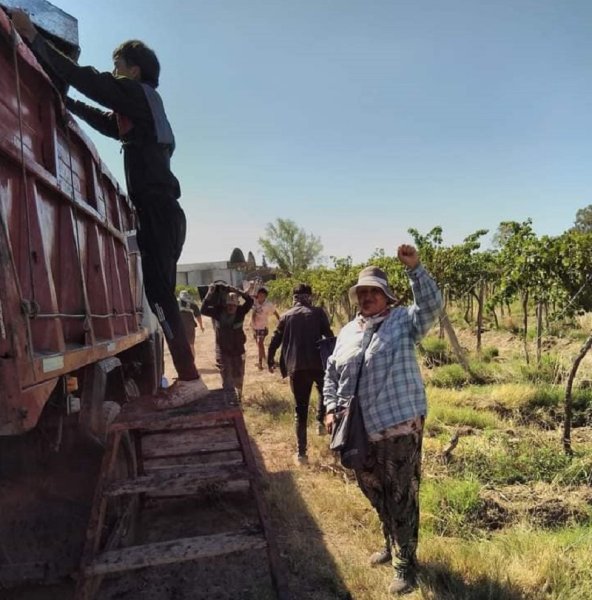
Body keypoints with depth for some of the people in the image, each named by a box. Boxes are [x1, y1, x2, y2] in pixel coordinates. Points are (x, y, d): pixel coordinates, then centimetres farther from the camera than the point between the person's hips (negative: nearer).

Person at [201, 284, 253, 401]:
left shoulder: (240, 311, -12)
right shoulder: (218, 311, -11)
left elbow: (250, 301, -25)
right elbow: (203, 310, -21)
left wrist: (236, 291, -30)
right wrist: (210, 294, -27)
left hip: (238, 350, 1)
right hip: (223, 351, -1)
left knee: (238, 377, 19)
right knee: (226, 379, 8)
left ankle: (238, 397, 40)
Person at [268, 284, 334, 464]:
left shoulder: (286, 316, 8)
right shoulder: (318, 312, 2)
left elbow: (274, 341, 9)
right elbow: (329, 336, -3)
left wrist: (270, 361, 24)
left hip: (296, 367, 2)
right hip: (317, 364, -1)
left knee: (300, 409, 10)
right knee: (324, 391, 31)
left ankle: (301, 453, 10)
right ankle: (320, 421, 11)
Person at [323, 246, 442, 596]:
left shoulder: (403, 321, -4)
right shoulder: (348, 332, 11)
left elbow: (432, 305, -23)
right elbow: (331, 374, 16)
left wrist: (415, 268, -31)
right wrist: (332, 408, 5)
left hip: (400, 426, -6)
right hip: (361, 430, 6)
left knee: (402, 498, 4)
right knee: (375, 493, 22)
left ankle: (405, 565, 21)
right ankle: (392, 544, 45)